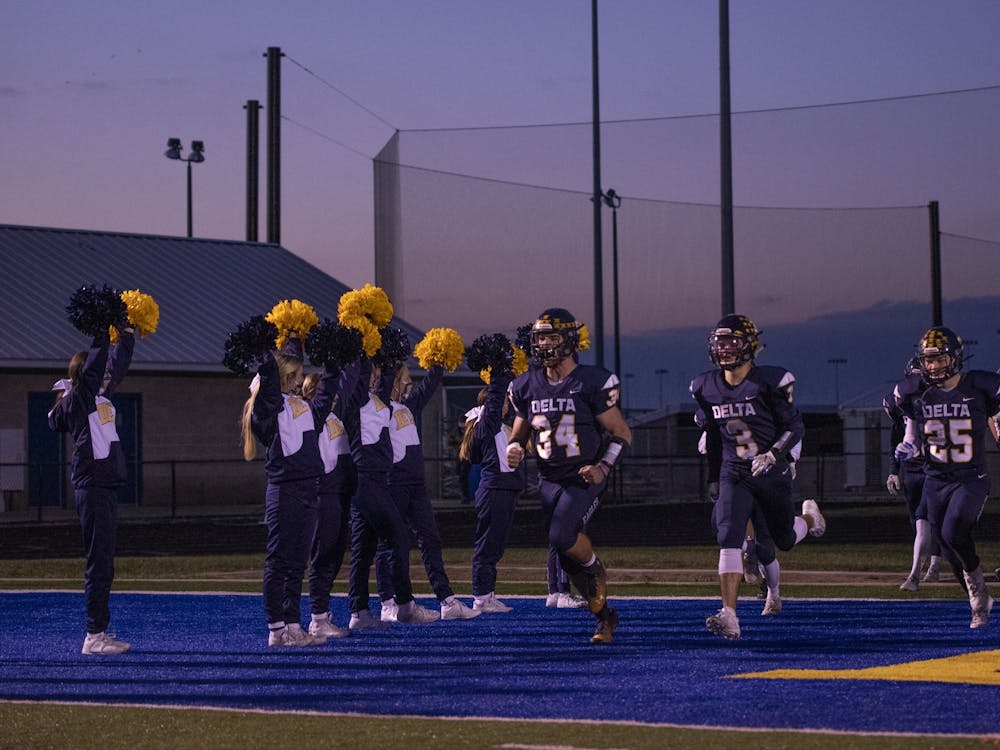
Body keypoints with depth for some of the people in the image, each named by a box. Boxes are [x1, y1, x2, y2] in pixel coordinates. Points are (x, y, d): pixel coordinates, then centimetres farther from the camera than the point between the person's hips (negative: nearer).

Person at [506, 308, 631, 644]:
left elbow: (622, 434, -5)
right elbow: (518, 434, 17)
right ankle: (605, 617, 22)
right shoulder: (527, 386, 5)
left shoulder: (592, 383, -11)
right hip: (550, 481, 5)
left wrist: (603, 467, -18)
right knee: (569, 560, 4)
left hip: (584, 478, -5)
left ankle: (594, 566, 7)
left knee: (562, 535, -25)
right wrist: (514, 451, -6)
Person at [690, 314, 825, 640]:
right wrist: (713, 455, 22)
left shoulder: (771, 381, -15)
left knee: (785, 541, 15)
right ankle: (729, 617, -23)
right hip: (734, 476, 2)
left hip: (771, 473, -2)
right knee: (729, 539, -18)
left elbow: (795, 426, -10)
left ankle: (809, 516, 52)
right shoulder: (706, 387, 0)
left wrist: (773, 454, -23)